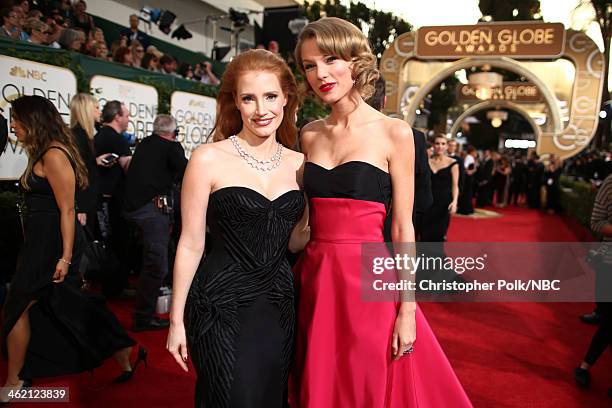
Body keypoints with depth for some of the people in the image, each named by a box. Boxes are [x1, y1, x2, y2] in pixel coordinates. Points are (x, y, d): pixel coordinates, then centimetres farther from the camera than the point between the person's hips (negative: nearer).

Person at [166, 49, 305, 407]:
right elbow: (191, 244, -6)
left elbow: (294, 239, 10)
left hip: (279, 304, 5)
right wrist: (177, 319, -4)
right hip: (223, 304, -4)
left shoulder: (298, 163, 4)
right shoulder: (209, 159, -9)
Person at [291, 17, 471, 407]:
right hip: (315, 279, 4)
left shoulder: (394, 133, -6)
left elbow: (403, 227, -6)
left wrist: (407, 311, -9)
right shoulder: (309, 134, 7)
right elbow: (307, 214, 11)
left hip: (368, 280, -4)